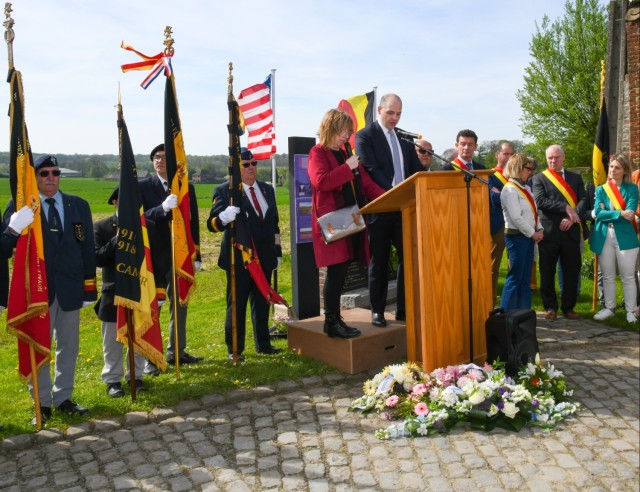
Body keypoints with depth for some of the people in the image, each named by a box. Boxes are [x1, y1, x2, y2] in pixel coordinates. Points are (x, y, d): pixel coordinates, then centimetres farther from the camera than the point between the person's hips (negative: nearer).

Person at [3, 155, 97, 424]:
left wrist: (89, 286, 2)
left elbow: (87, 247, 5)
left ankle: (63, 398, 28)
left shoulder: (79, 205, 5)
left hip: (70, 286, 3)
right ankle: (42, 403, 20)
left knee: (68, 346, 13)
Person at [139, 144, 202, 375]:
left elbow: (193, 223, 6)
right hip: (153, 256, -4)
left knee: (180, 304, 12)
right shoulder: (143, 186, -3)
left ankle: (176, 351, 27)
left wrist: (196, 255, 3)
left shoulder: (187, 188, 6)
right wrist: (163, 208, -32)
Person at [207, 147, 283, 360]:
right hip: (238, 258, -5)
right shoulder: (224, 191, -7)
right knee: (236, 305, 4)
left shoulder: (267, 189, 12)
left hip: (264, 257, 5)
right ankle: (234, 349, 16)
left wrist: (277, 251, 16)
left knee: (262, 303, 14)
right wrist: (224, 217, -36)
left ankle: (263, 344, 27)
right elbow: (212, 224, -14)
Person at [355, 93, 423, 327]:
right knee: (379, 262, 4)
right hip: (380, 208, -5)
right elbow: (371, 170, -13)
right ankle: (377, 311, 15)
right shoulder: (365, 136, -2)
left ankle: (403, 309, 13)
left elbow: (416, 169, 12)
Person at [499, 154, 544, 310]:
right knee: (515, 277, -4)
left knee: (526, 278, 12)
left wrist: (539, 229, 1)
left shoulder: (526, 188, 14)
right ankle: (506, 313, 5)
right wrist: (533, 233, -12)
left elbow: (534, 211, 16)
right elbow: (516, 218, -19)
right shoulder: (510, 189, -13)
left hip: (529, 236, 9)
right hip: (516, 237, -9)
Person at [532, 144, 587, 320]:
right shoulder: (539, 178, 5)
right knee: (547, 272, 3)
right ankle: (550, 307, 14)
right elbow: (540, 201, -10)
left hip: (571, 231, 3)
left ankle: (568, 307, 17)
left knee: (572, 271, 6)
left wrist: (572, 217, -14)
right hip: (548, 232, -2)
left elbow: (583, 200, 3)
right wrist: (566, 208, -16)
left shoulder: (575, 178, 14)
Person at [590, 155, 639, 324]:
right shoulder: (600, 190, 8)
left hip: (625, 237, -2)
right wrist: (620, 213, -17)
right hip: (604, 238, 2)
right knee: (607, 277, 11)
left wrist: (607, 213, -10)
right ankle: (609, 308, 22)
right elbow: (598, 213, -6)